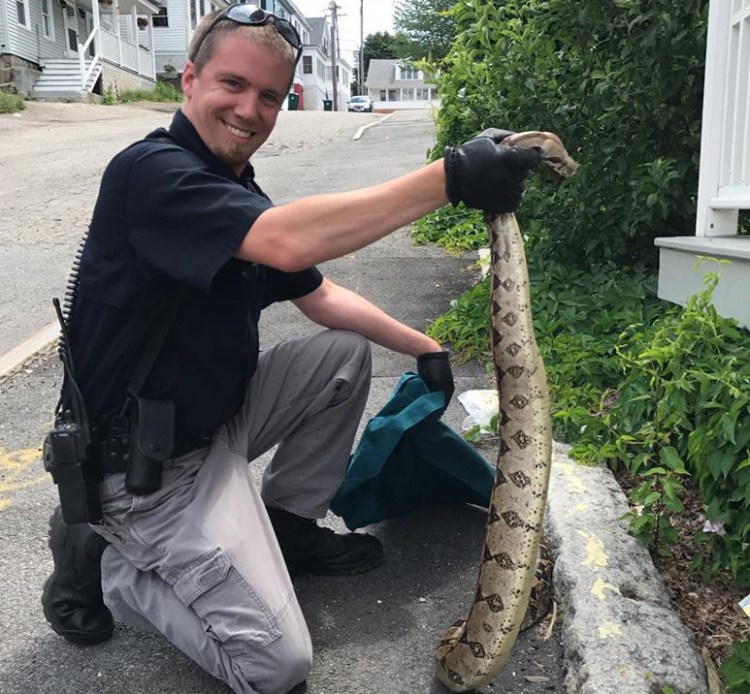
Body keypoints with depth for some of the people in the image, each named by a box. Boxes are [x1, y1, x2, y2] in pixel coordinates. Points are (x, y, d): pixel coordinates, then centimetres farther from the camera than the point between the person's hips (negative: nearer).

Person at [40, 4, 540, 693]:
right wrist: (450, 176, -38)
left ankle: (286, 527, 17)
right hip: (151, 463, -9)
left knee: (346, 354, 8)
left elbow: (321, 295, 14)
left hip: (217, 415, 9)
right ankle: (105, 565, 7)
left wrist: (423, 346, 8)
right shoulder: (150, 170, -22)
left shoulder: (238, 195, 7)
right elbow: (287, 243, -39)